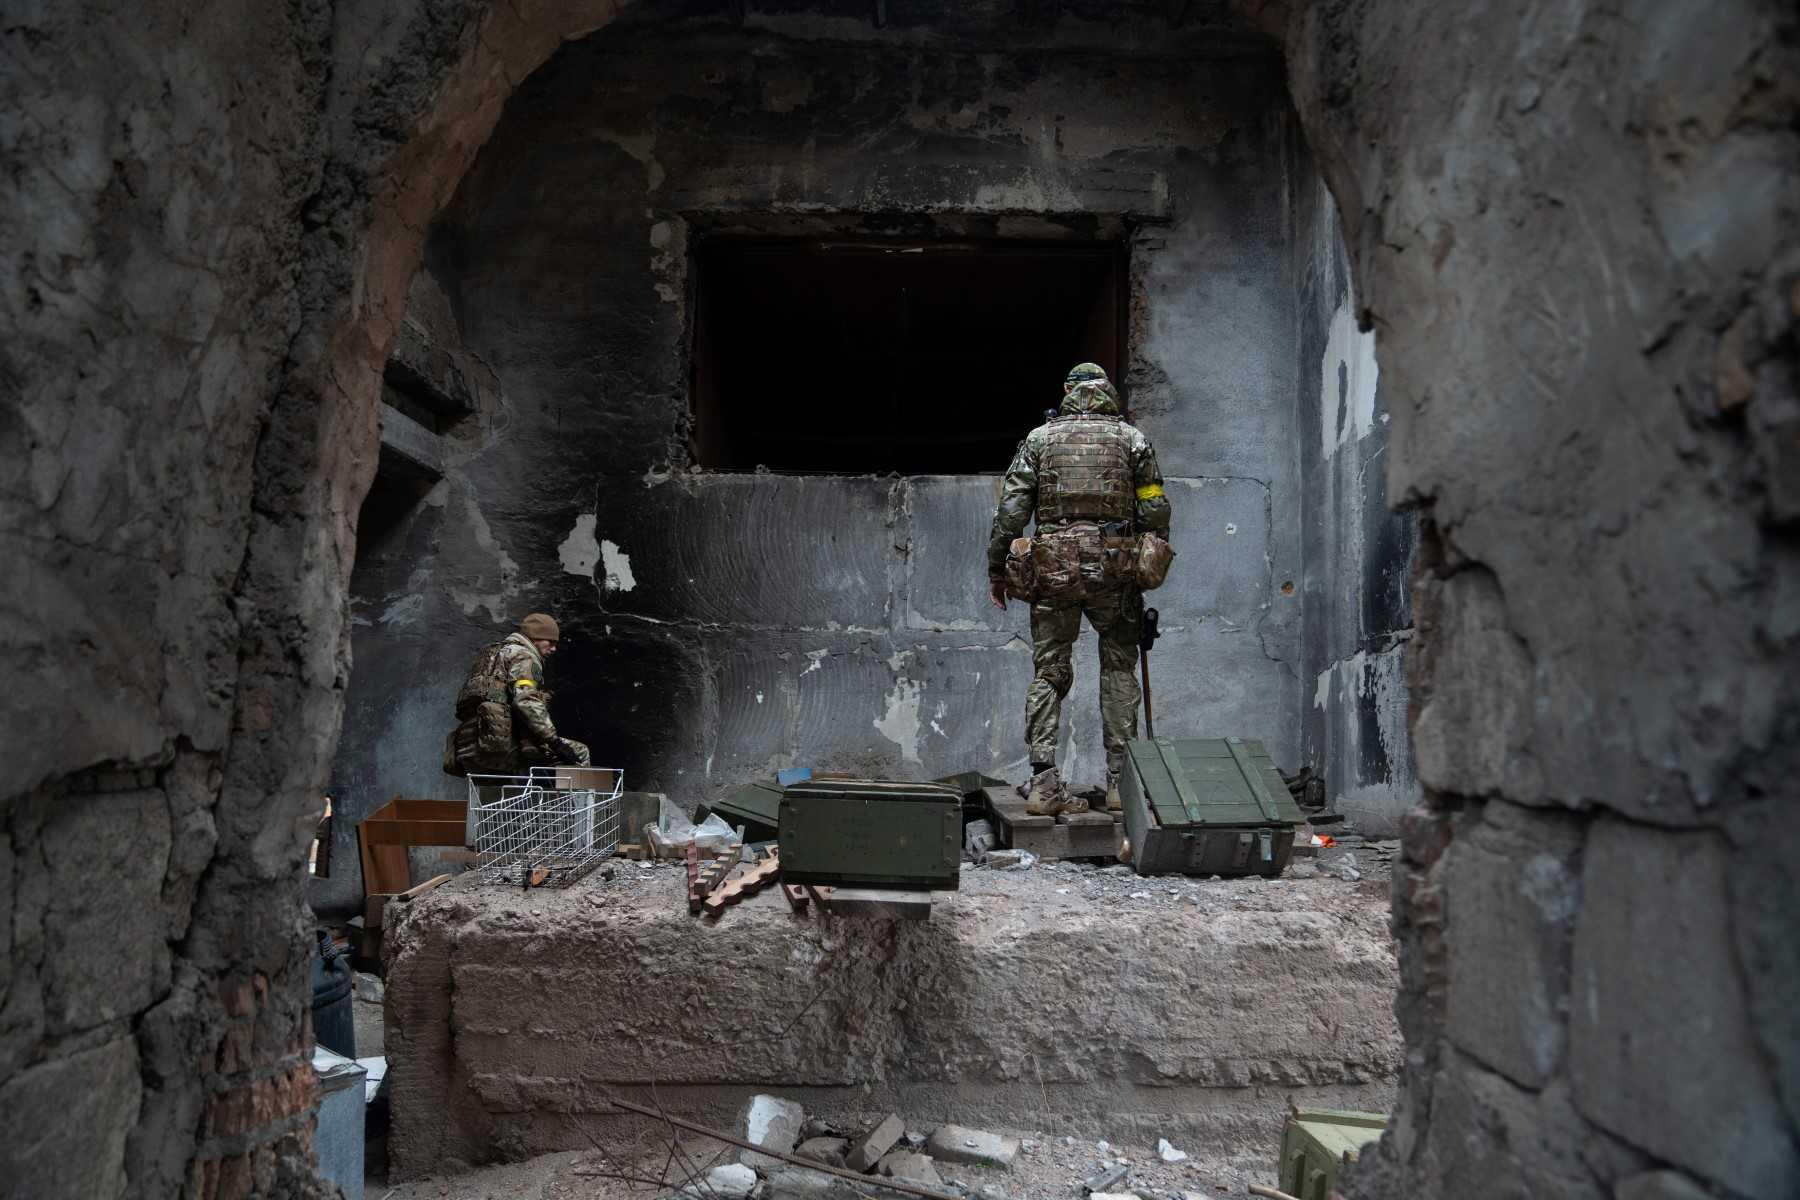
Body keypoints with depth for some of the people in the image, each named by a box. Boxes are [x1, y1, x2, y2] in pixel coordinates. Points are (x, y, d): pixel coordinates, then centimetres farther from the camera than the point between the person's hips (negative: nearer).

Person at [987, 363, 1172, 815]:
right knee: (1119, 669, 11)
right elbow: (1155, 510, 5)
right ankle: (1121, 780, 9)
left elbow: (1010, 510, 2)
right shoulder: (1132, 438, 8)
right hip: (1115, 567, 0)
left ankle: (1043, 782, 0)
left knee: (1048, 672, 6)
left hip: (1053, 568, 0)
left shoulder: (1039, 438, 8)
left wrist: (997, 568, 8)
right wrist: (1154, 565, 16)